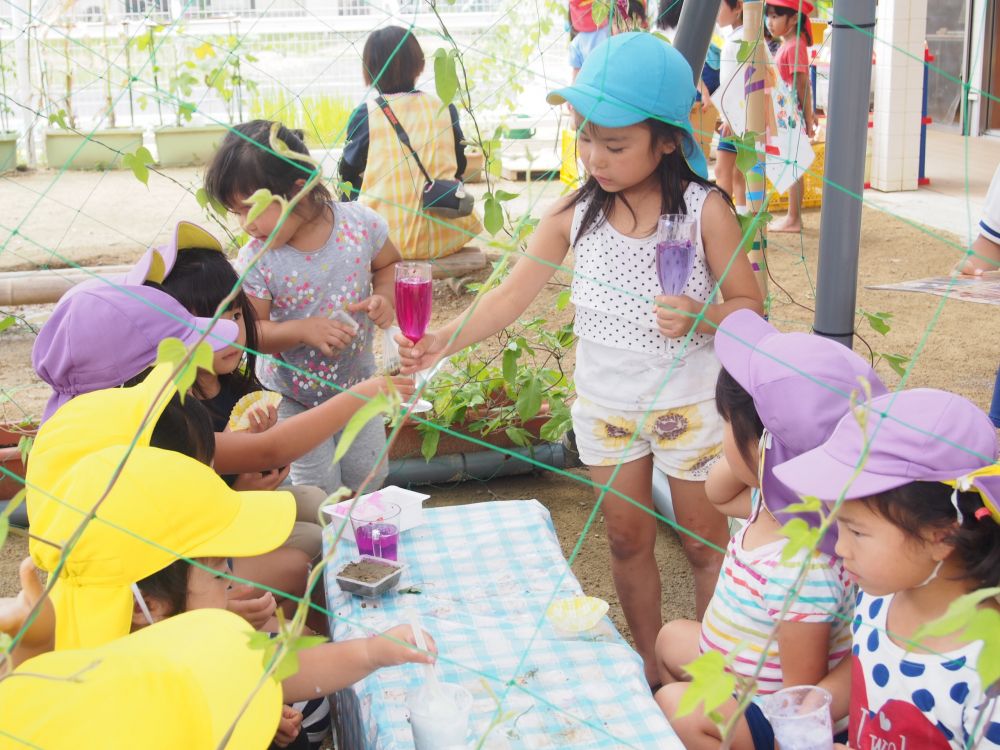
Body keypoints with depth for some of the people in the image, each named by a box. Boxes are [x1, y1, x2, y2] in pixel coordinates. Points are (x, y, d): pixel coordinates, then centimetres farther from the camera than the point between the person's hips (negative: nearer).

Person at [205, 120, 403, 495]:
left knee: (370, 475, 14)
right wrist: (301, 330, -34)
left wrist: (385, 296, -18)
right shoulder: (256, 260, -22)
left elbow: (389, 264, 3)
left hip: (357, 382, 2)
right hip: (292, 397, -2)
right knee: (320, 493, 4)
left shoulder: (360, 223, -17)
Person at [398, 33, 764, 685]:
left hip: (690, 404, -3)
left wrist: (702, 318, -32)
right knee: (628, 540, 18)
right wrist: (443, 340, -25)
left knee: (706, 542, 13)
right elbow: (512, 295, -9)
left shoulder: (704, 210, -16)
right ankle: (650, 662, 39)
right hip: (605, 404, 4)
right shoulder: (576, 212, -8)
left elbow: (749, 304, -9)